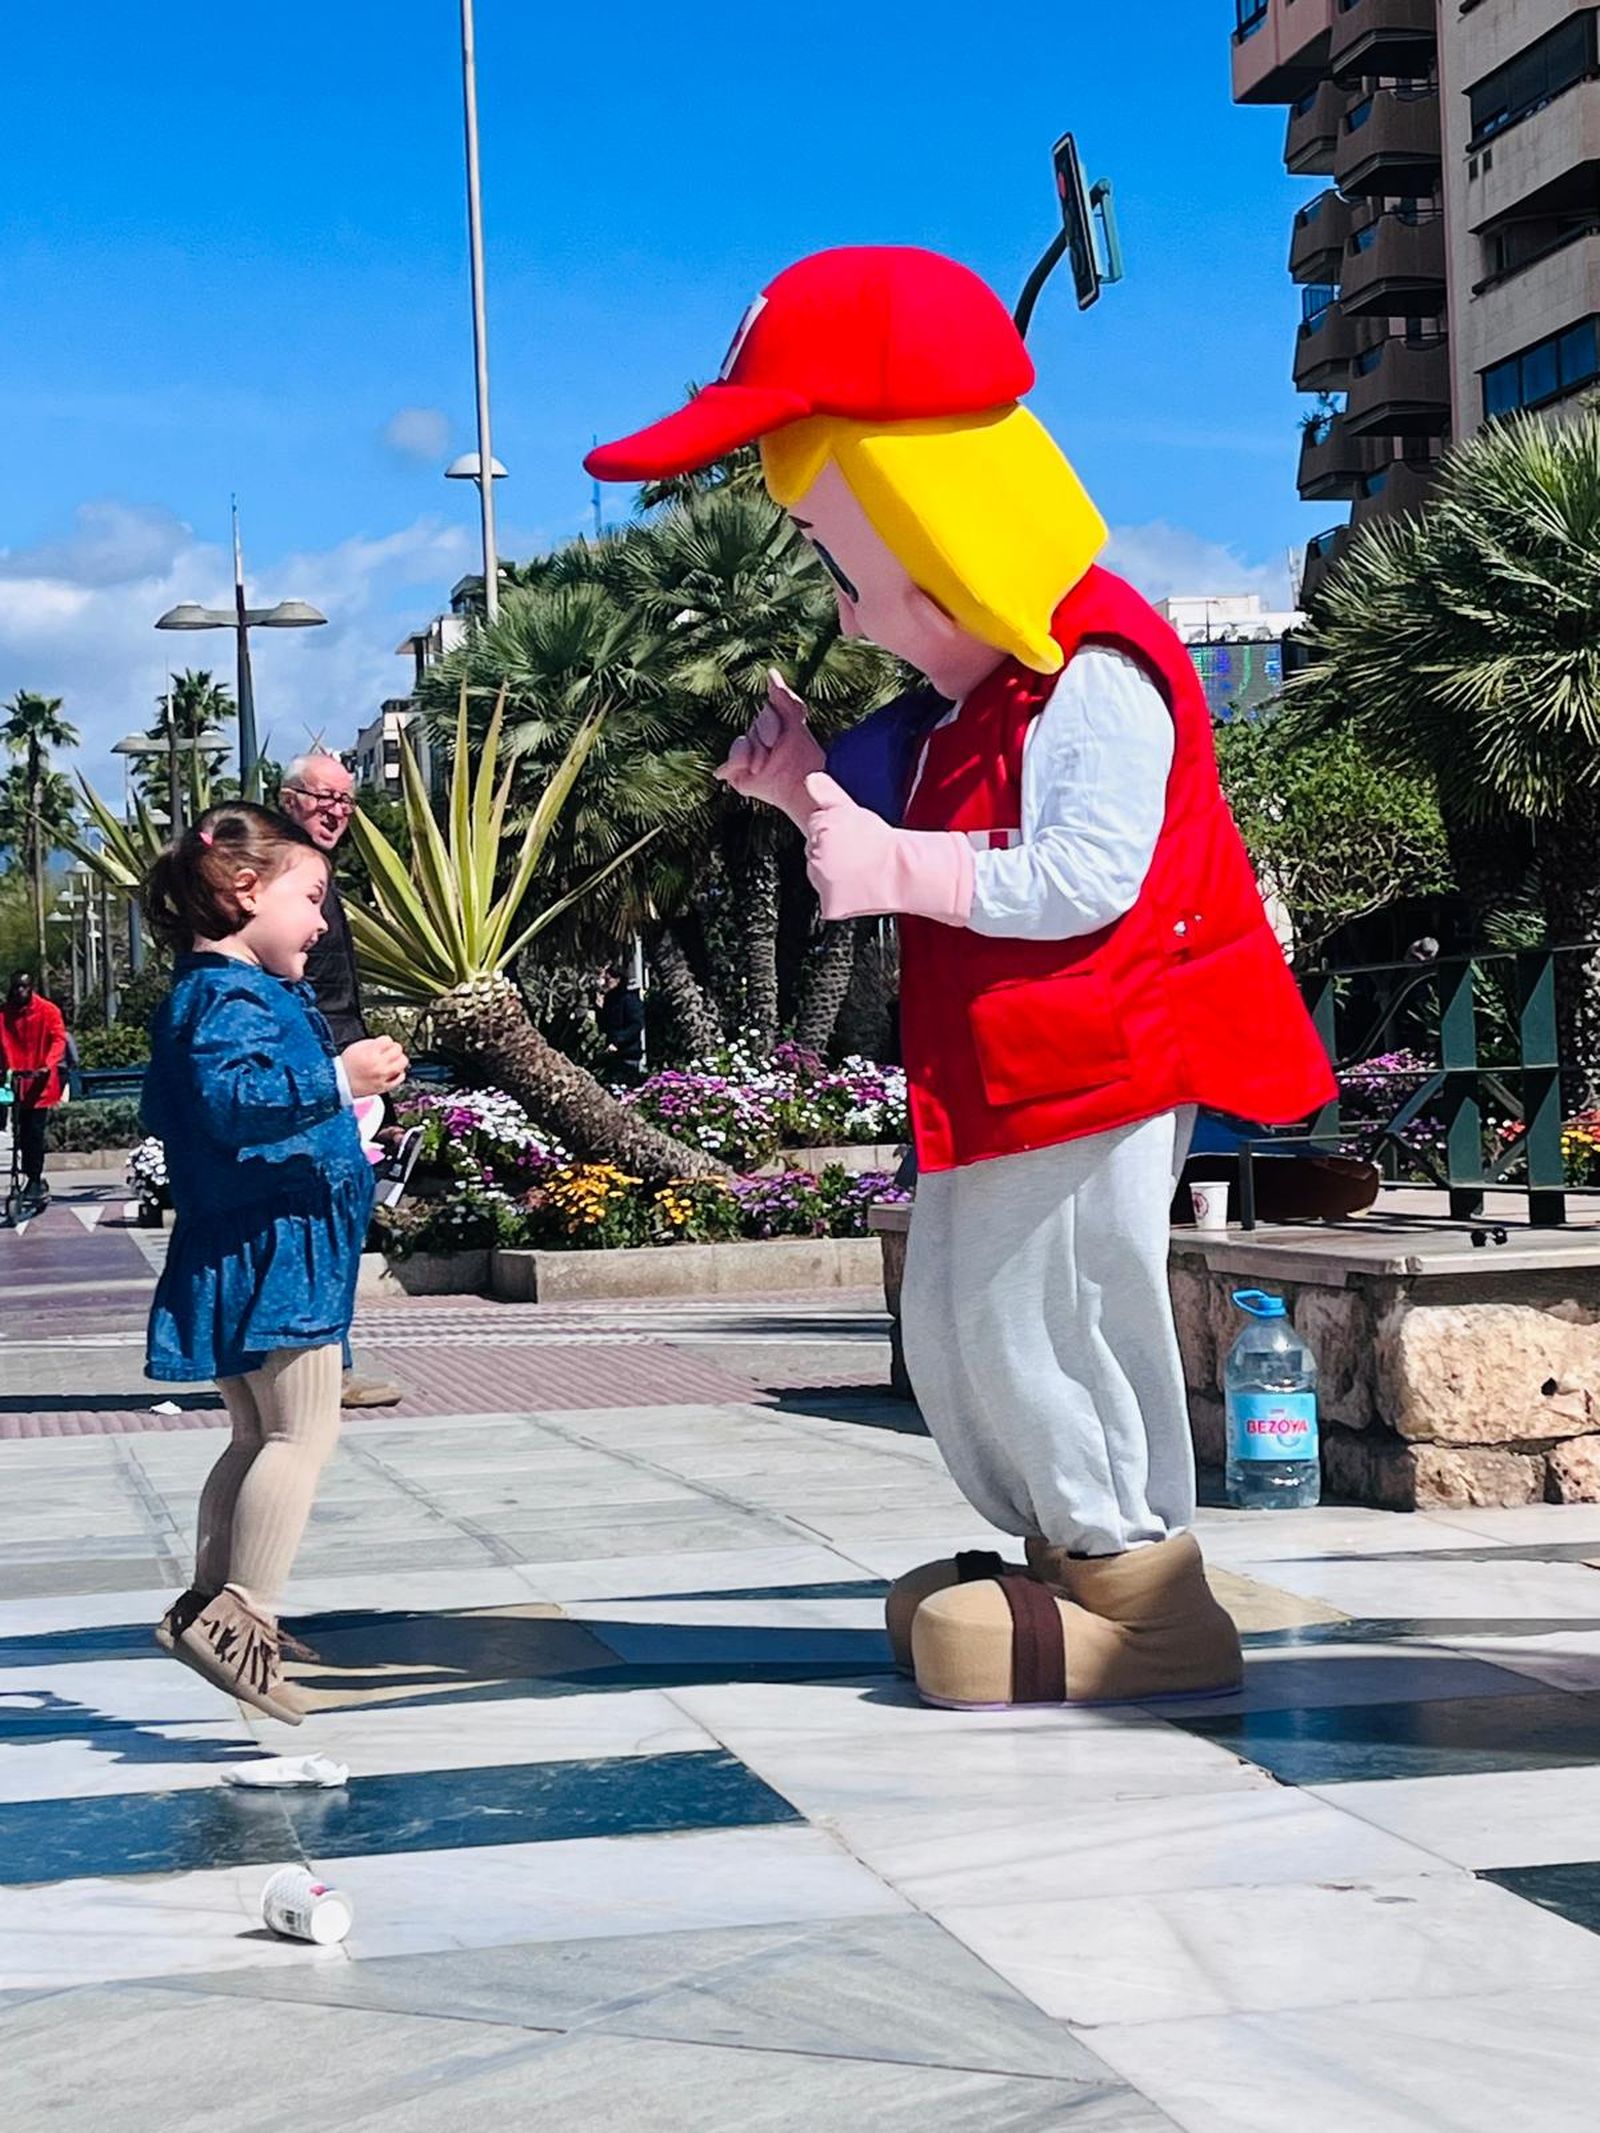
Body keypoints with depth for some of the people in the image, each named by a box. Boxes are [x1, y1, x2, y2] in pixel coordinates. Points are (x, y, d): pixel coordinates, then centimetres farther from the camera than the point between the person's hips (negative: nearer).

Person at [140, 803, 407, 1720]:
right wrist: (336, 1081, -37)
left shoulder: (209, 992, 18)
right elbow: (230, 1099, -32)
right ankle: (239, 1616, -15)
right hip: (269, 1243, -11)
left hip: (256, 1251, 11)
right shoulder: (228, 995, -15)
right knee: (304, 1429, -13)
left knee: (261, 1434, 17)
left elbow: (173, 1110, 30)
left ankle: (211, 1604, 23)